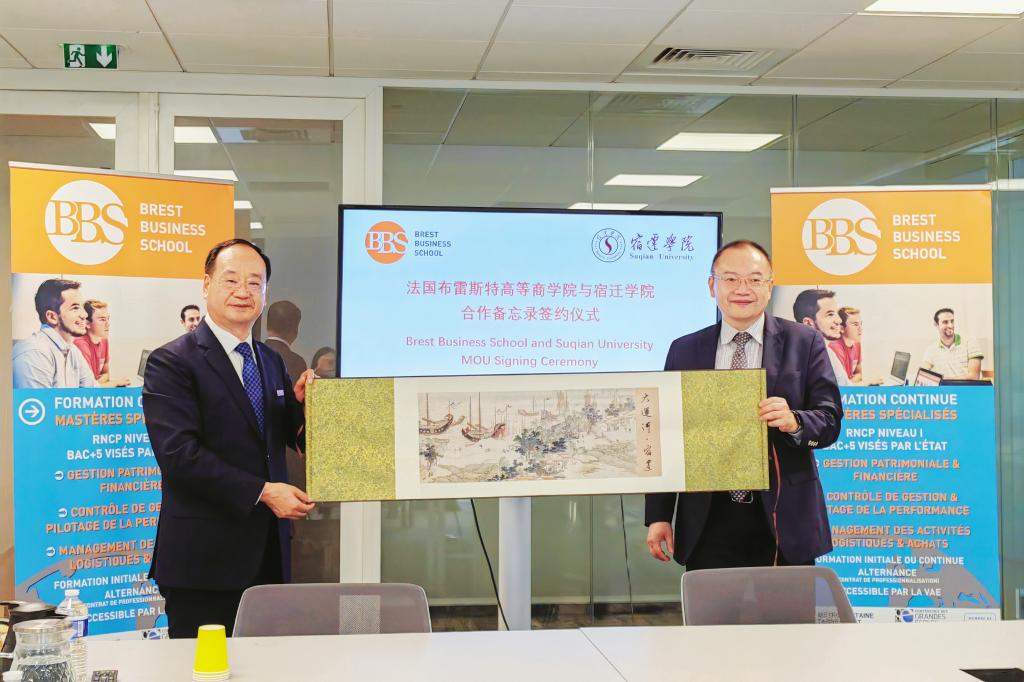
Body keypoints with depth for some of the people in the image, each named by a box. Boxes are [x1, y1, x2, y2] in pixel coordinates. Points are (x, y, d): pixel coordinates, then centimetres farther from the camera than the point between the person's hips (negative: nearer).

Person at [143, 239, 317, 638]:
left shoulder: (271, 362, 15)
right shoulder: (172, 362, -8)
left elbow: (291, 439, 19)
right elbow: (178, 453, -18)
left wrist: (300, 404, -4)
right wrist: (262, 492, -20)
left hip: (267, 552, 7)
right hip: (203, 558, -7)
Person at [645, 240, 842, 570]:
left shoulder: (804, 343, 3)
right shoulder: (684, 350, 7)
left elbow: (830, 420, 0)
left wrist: (794, 421, -23)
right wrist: (658, 516, 3)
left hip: (781, 518, -1)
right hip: (708, 521, 1)